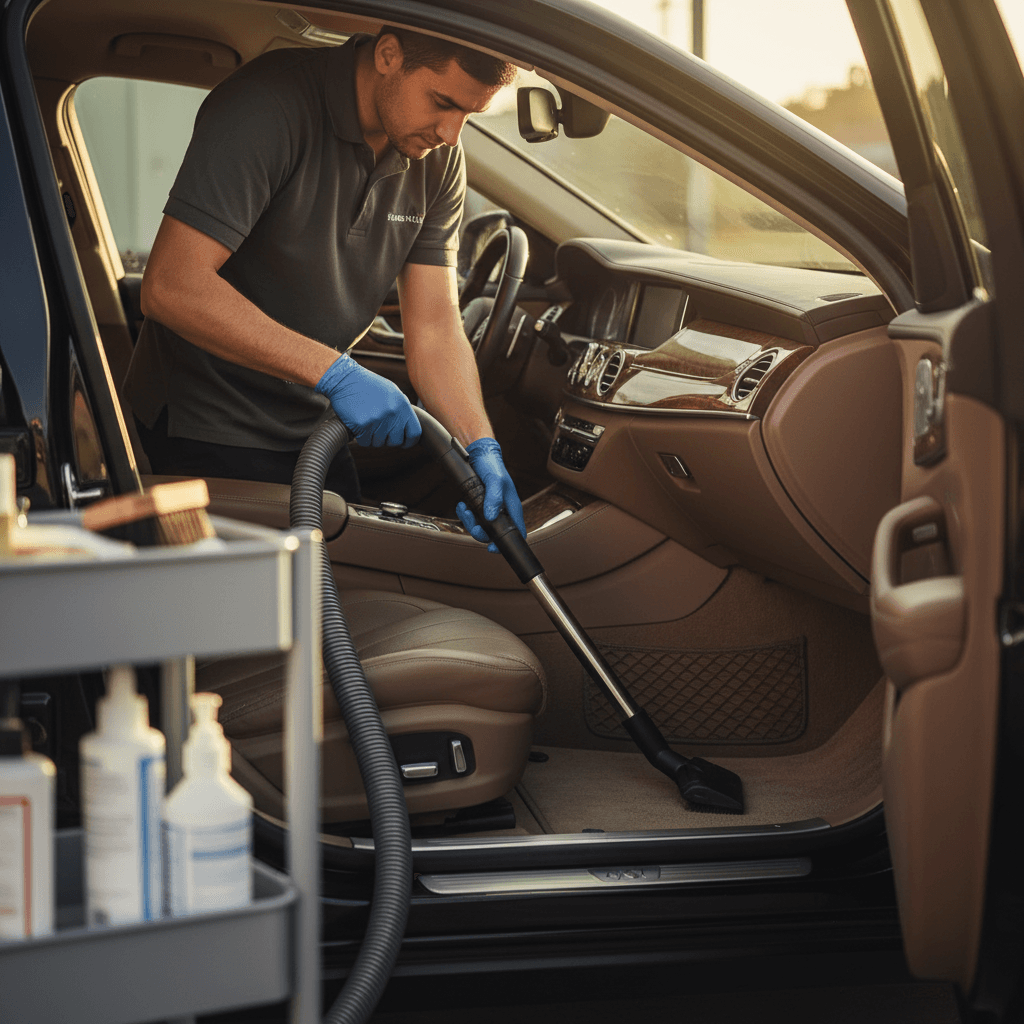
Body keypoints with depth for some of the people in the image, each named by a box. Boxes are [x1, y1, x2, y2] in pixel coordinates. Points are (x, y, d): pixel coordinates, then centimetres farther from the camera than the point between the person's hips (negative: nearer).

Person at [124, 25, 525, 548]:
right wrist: (336, 373, -34)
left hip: (313, 429, 7)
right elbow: (172, 287, -31)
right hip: (204, 434, -7)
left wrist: (482, 449, -20)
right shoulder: (269, 103, -24)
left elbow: (435, 328, -2)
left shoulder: (439, 159, -2)